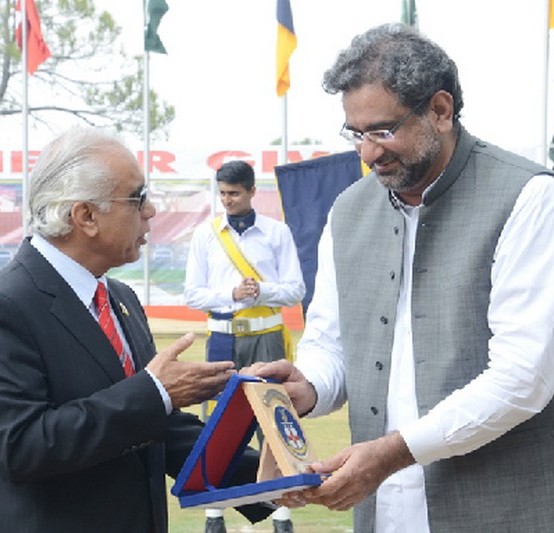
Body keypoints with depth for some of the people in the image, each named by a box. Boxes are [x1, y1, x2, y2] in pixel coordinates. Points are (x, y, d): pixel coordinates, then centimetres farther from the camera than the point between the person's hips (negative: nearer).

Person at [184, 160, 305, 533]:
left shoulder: (277, 232, 2)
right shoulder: (206, 234, 4)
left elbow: (295, 290, -1)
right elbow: (193, 294, 2)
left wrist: (261, 291, -17)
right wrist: (231, 294, -13)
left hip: (267, 337, -1)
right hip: (224, 337, 1)